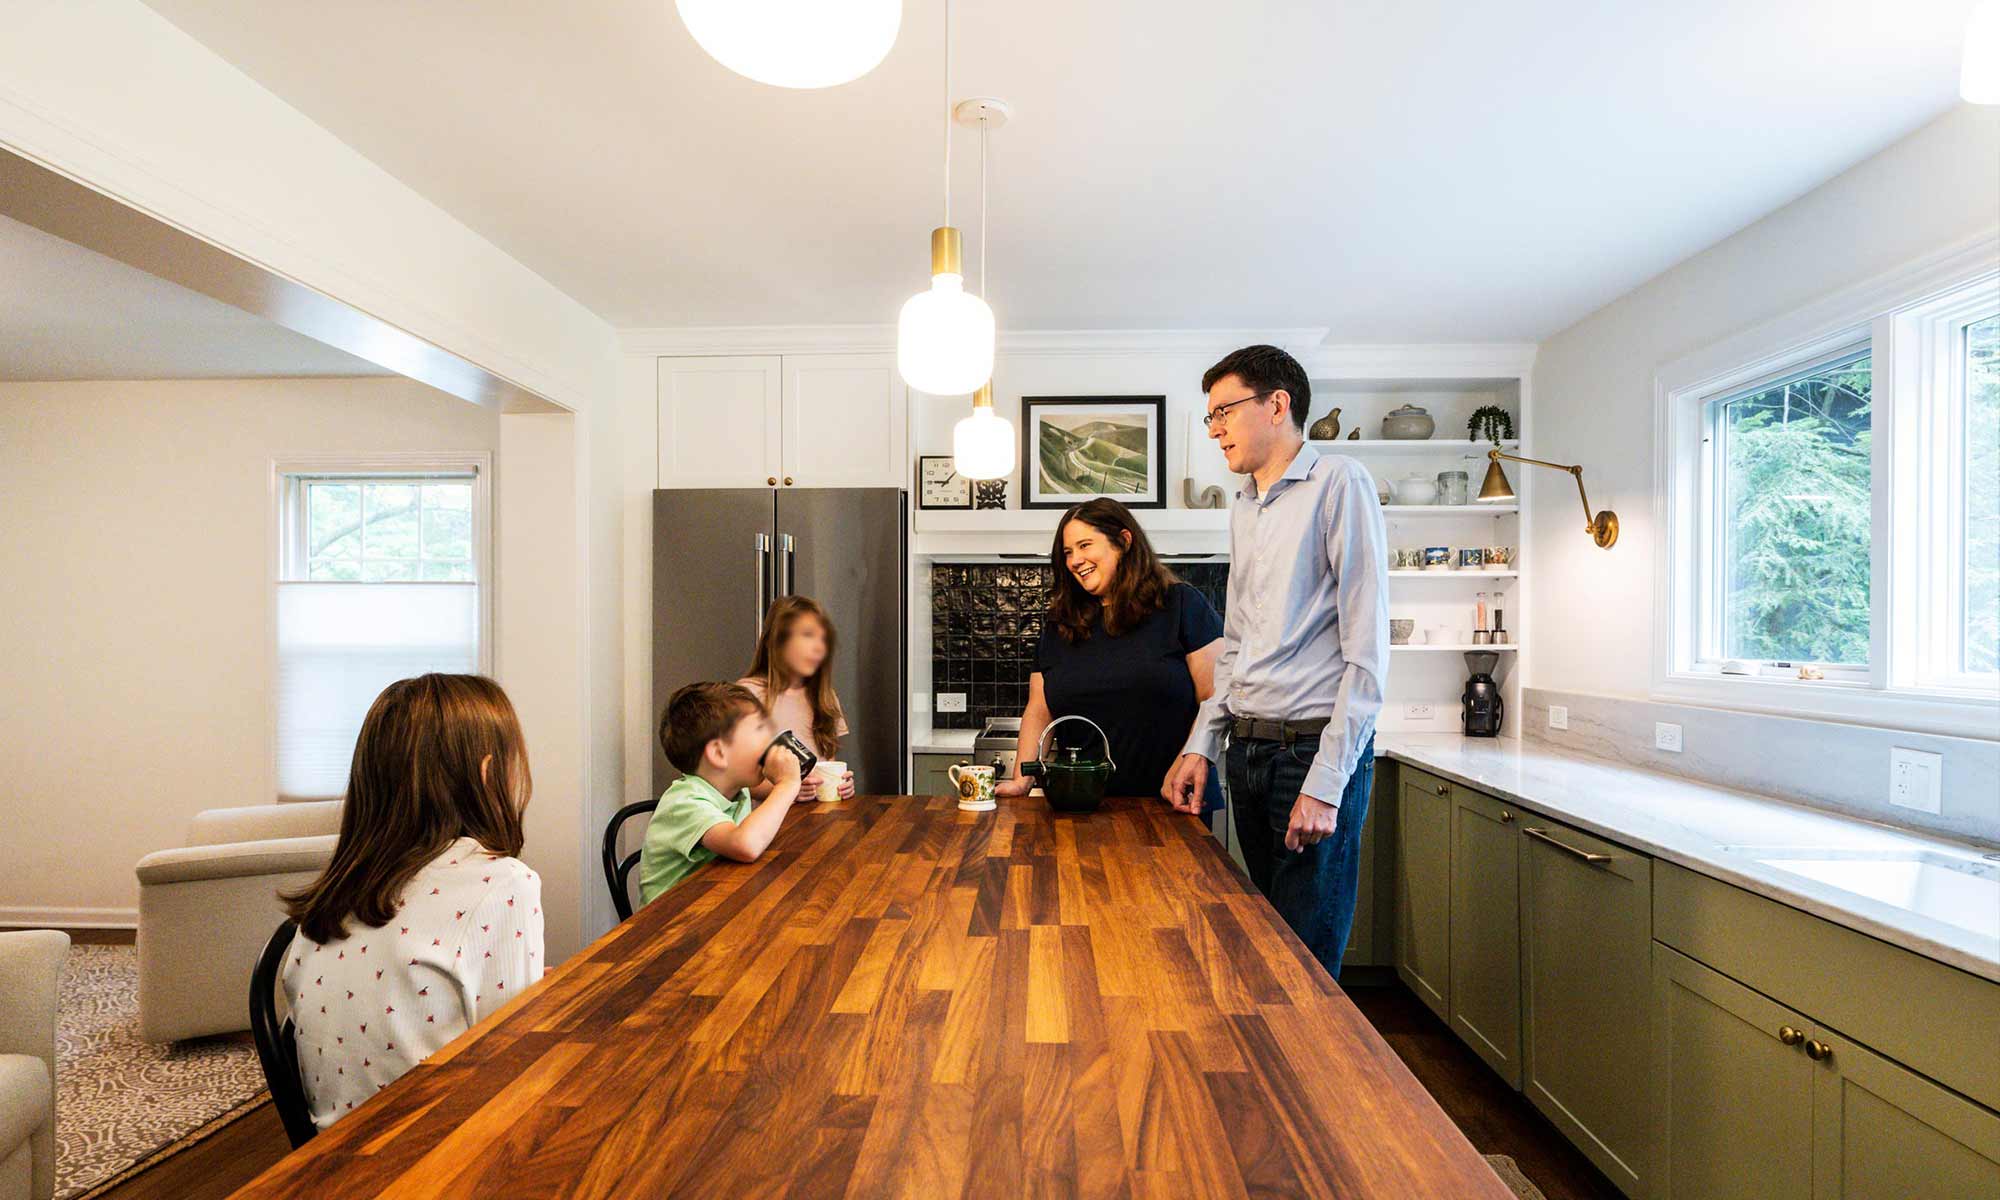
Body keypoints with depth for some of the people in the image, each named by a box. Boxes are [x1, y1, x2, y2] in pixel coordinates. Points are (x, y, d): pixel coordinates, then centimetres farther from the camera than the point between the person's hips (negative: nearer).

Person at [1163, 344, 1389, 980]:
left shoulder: (1339, 483, -7)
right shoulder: (1243, 508, 16)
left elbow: (1367, 648, -13)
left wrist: (1326, 783, -17)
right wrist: (1202, 744, 11)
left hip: (1315, 749, -7)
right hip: (1246, 754, 7)